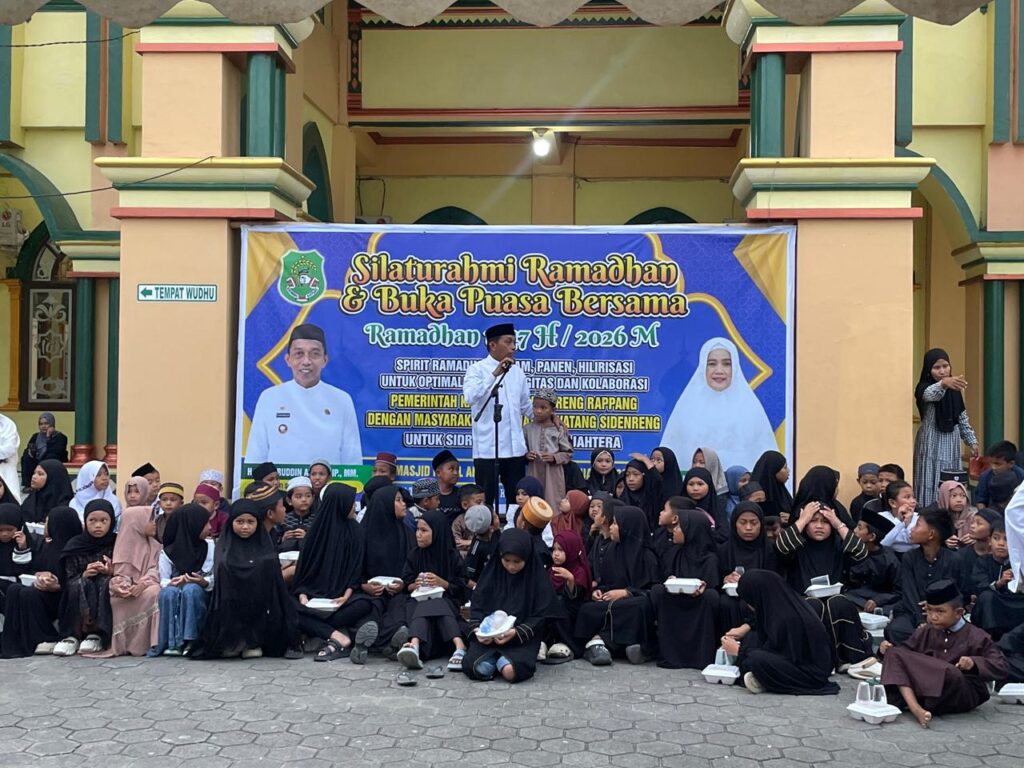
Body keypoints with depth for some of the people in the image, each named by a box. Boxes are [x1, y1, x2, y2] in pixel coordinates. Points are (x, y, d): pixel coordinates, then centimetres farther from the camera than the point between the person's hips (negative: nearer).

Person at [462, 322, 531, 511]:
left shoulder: (517, 371, 12)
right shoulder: (477, 369, -5)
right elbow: (470, 397, -24)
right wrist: (495, 374, -26)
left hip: (515, 447, 5)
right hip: (488, 448, -5)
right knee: (486, 499, 1)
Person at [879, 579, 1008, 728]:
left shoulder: (975, 637, -6)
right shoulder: (925, 632, 9)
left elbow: (1002, 667, -12)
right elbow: (905, 650, 13)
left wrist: (974, 663, -29)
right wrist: (888, 648, -9)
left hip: (963, 694, -5)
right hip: (927, 686, 5)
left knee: (950, 673, -40)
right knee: (894, 653, -14)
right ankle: (915, 709, -33)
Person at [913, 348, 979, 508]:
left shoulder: (954, 390, 8)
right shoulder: (924, 388, -12)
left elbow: (962, 418, 16)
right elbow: (930, 394, -37)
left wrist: (972, 441, 14)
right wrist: (944, 383, -58)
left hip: (951, 444, 6)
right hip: (932, 444, -6)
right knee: (931, 483, -7)